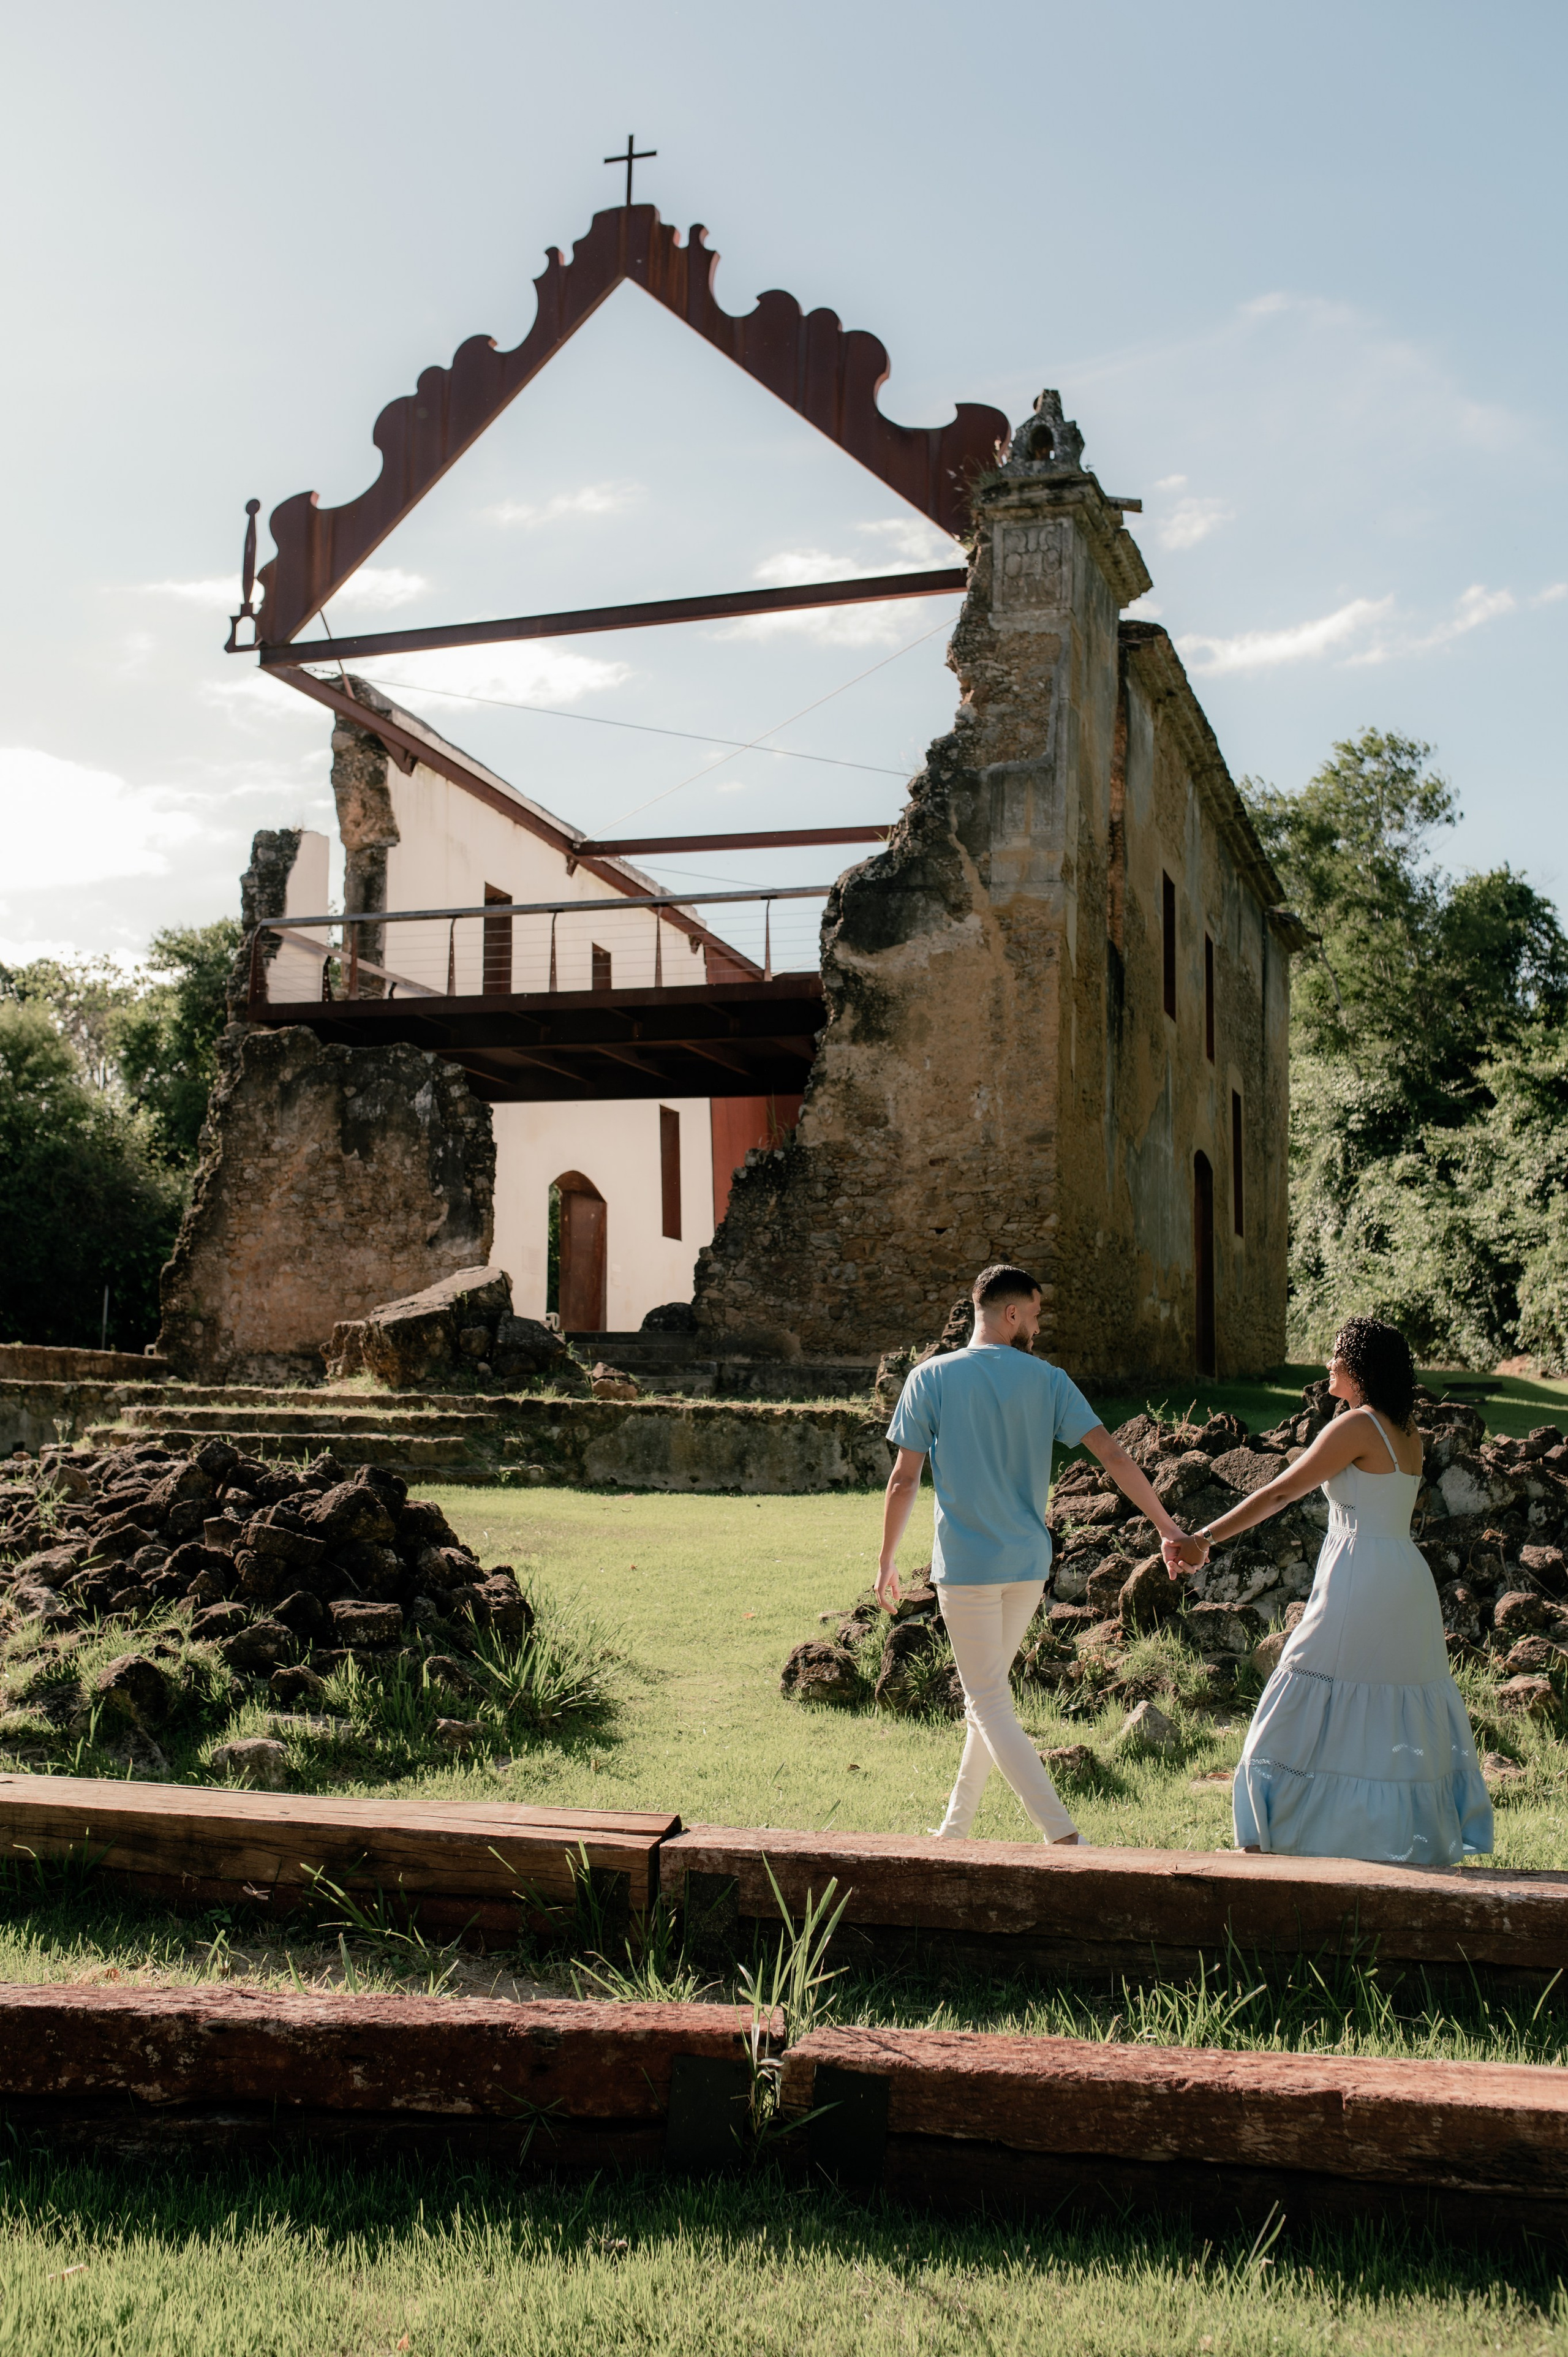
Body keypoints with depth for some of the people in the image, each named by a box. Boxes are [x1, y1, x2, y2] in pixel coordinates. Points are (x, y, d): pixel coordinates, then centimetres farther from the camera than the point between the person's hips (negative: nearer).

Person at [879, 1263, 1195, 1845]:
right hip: (1028, 1563, 4)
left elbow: (904, 1479, -5)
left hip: (966, 1564, -4)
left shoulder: (931, 1378, -4)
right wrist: (1168, 1529, 1)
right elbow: (1112, 1455, -4)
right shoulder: (1047, 1380, 1)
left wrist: (886, 1563, 5)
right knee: (988, 1694, 19)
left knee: (991, 1705, 0)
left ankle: (1063, 1835, -9)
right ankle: (955, 1830, 28)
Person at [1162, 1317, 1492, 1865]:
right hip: (1407, 1581, 8)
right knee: (1403, 1717, 13)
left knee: (1316, 1715, -3)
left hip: (1360, 1582, -8)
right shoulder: (1406, 1433, 11)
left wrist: (1205, 1539, -15)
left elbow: (1280, 1493, -16)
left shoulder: (1359, 1425, -13)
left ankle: (1273, 1837, 1)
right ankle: (1413, 1839, 17)